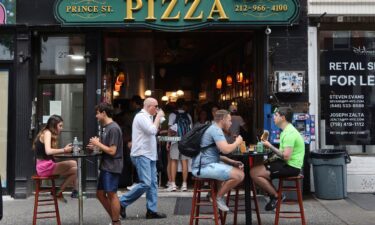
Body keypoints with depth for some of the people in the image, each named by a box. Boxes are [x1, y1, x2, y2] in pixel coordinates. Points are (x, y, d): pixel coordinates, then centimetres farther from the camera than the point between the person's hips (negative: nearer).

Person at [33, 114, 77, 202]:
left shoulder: (47, 133, 18)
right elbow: (48, 151, -26)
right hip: (45, 167, -9)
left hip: (46, 166, 9)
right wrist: (64, 150, -19)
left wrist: (64, 149, 6)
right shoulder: (47, 132, -10)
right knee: (74, 164, -13)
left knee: (74, 170, 5)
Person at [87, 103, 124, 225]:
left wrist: (98, 143, -11)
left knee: (111, 194, -1)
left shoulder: (113, 128, -17)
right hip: (105, 166, 10)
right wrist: (96, 146, 5)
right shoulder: (106, 127, 13)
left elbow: (112, 151, -20)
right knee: (100, 194, 13)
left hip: (112, 167, -10)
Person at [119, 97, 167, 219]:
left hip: (149, 154, 10)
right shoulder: (141, 116, -12)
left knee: (153, 183, 6)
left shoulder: (147, 117, 19)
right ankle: (122, 202, -3)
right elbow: (152, 131, -23)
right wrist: (158, 117, -13)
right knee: (145, 183, -15)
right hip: (141, 155, -10)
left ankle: (152, 210, 8)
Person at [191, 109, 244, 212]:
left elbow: (217, 154, 25)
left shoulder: (214, 129, 22)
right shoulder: (216, 129, -11)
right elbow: (226, 149, -24)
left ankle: (217, 193, 11)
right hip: (204, 166, -11)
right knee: (239, 175, -19)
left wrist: (233, 162, 11)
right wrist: (237, 142, -3)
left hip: (208, 164, 11)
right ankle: (218, 197, -4)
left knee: (239, 170, 15)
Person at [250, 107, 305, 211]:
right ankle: (274, 194, 10)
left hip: (291, 167, -10)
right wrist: (273, 158, 4)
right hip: (287, 164, 10)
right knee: (255, 169, 8)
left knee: (254, 173, -16)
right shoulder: (287, 130, 15)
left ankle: (276, 196, -2)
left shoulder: (289, 133, -19)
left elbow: (286, 156, -26)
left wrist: (270, 146, -15)